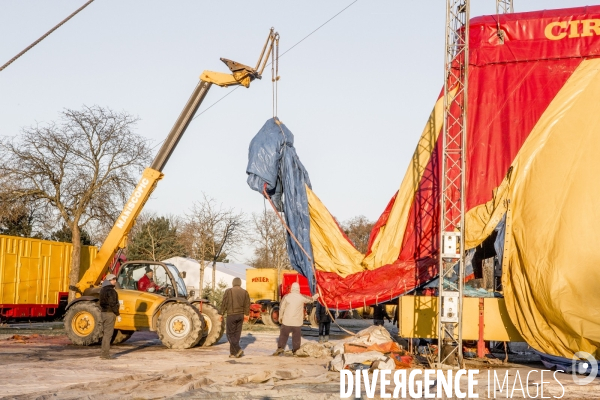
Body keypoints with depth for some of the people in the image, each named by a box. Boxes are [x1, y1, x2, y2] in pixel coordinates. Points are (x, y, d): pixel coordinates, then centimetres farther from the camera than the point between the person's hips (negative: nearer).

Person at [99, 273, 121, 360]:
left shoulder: (103, 289, 14)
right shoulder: (110, 290, -16)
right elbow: (113, 304, -21)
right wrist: (118, 315, -17)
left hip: (103, 313, 10)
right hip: (110, 313, -10)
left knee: (105, 333, 16)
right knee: (108, 334, -6)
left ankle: (103, 353, 21)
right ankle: (105, 354, -6)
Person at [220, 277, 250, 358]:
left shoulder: (228, 291, -7)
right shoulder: (245, 292, 5)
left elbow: (224, 304, -7)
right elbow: (247, 305, 4)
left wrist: (222, 314, 1)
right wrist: (246, 314, 13)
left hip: (231, 315, -4)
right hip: (240, 315, 5)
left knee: (230, 334, 1)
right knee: (237, 334, 10)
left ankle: (238, 349, -15)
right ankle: (233, 353, 12)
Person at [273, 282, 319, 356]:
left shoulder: (286, 297, -6)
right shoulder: (302, 297, -5)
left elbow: (281, 308, -1)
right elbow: (311, 299, 12)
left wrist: (280, 317, 13)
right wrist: (316, 295, 33)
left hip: (287, 320, 0)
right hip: (297, 322, 0)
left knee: (283, 334, 9)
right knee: (296, 336, 11)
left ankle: (280, 348, 0)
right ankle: (295, 350, 14)